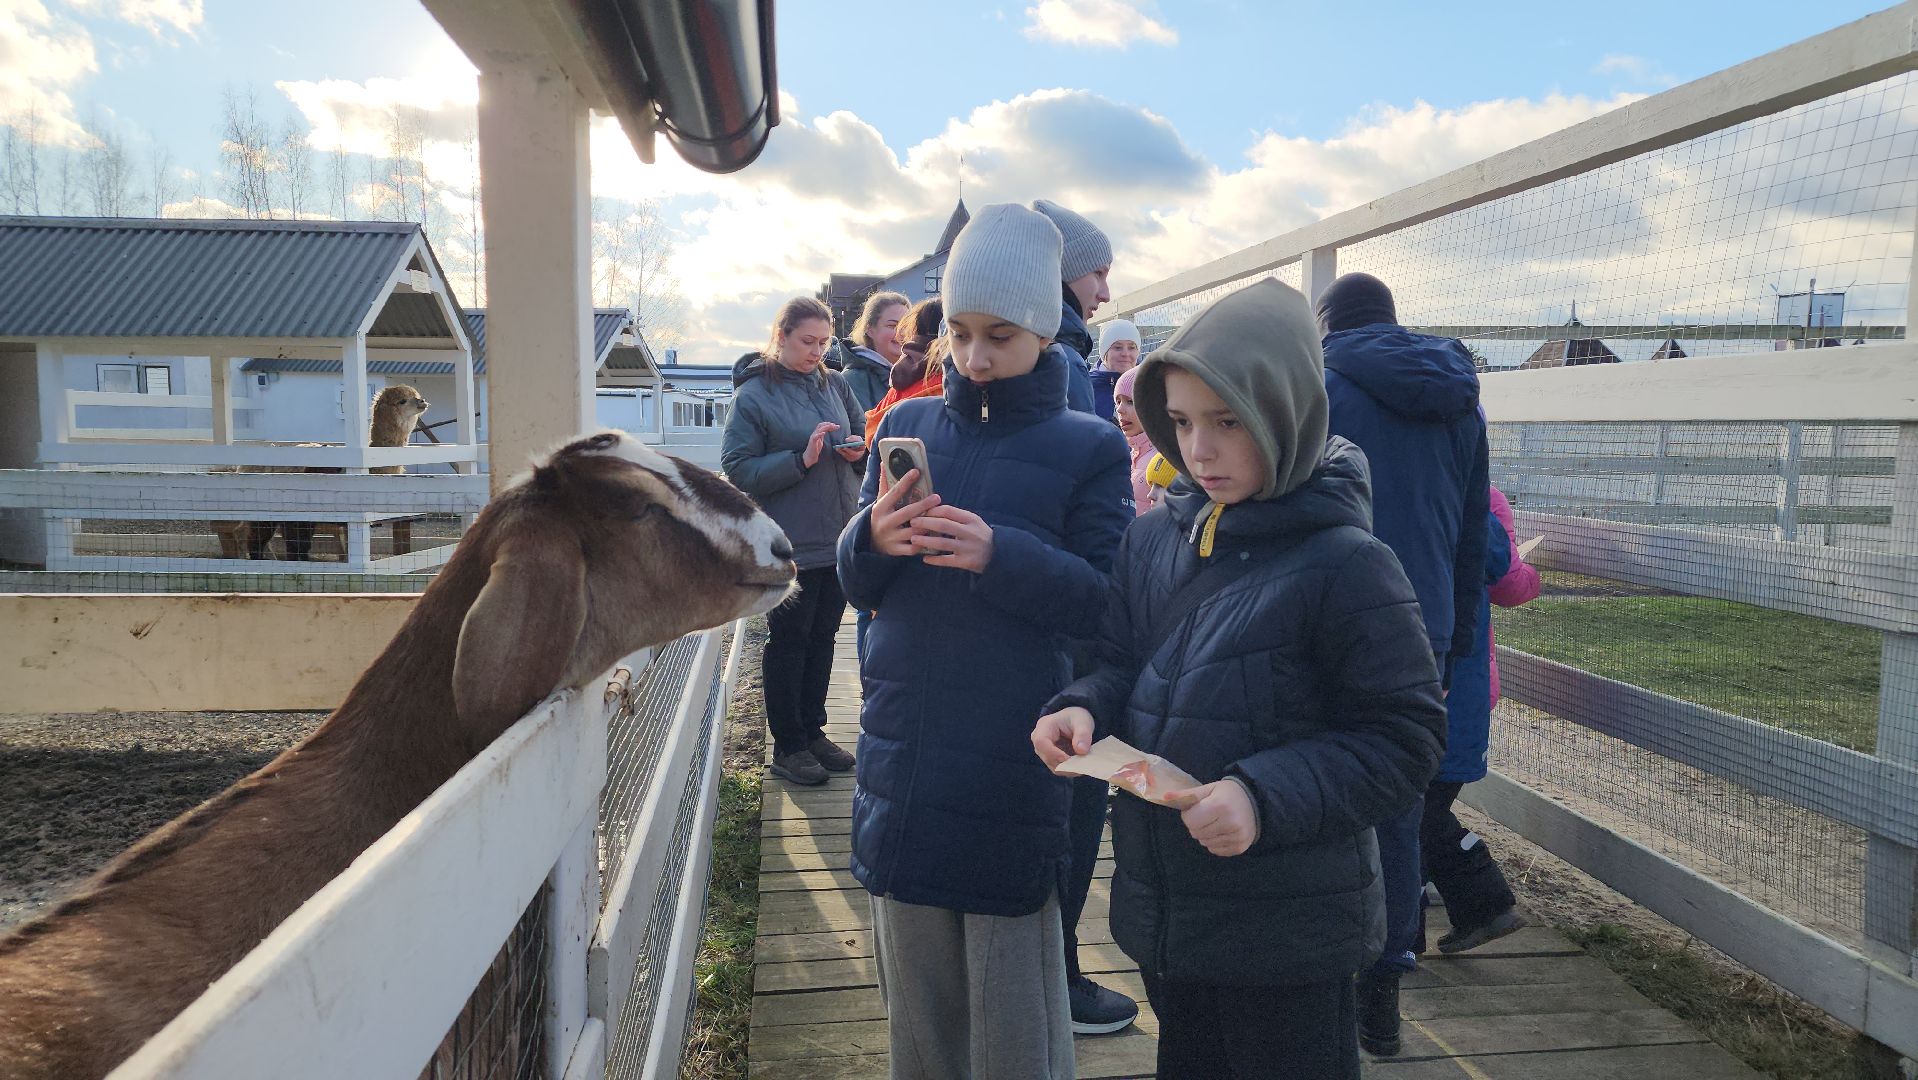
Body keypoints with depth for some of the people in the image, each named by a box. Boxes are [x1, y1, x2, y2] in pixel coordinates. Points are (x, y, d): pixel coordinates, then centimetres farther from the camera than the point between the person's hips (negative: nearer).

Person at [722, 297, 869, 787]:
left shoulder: (834, 384, 8)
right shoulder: (753, 395, -8)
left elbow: (863, 431, 18)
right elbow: (738, 469, -11)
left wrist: (857, 448, -5)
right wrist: (801, 459, -21)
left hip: (839, 539, 6)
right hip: (791, 544, -5)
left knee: (822, 637, 15)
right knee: (788, 641, 5)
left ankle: (813, 731, 28)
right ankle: (788, 745, 16)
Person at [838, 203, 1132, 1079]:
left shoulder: (1087, 446, -2)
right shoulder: (907, 425, 8)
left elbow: (1105, 596, -9)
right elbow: (856, 582, 6)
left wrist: (999, 554, -24)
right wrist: (873, 538, -17)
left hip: (1012, 761, -3)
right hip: (903, 749, 4)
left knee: (1011, 990, 6)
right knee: (914, 982, 16)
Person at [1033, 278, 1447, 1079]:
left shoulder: (1345, 565, -16)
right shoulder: (1155, 538, 1)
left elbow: (1402, 741, -15)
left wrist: (1266, 797, -26)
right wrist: (1084, 710, -12)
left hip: (1289, 934, -5)